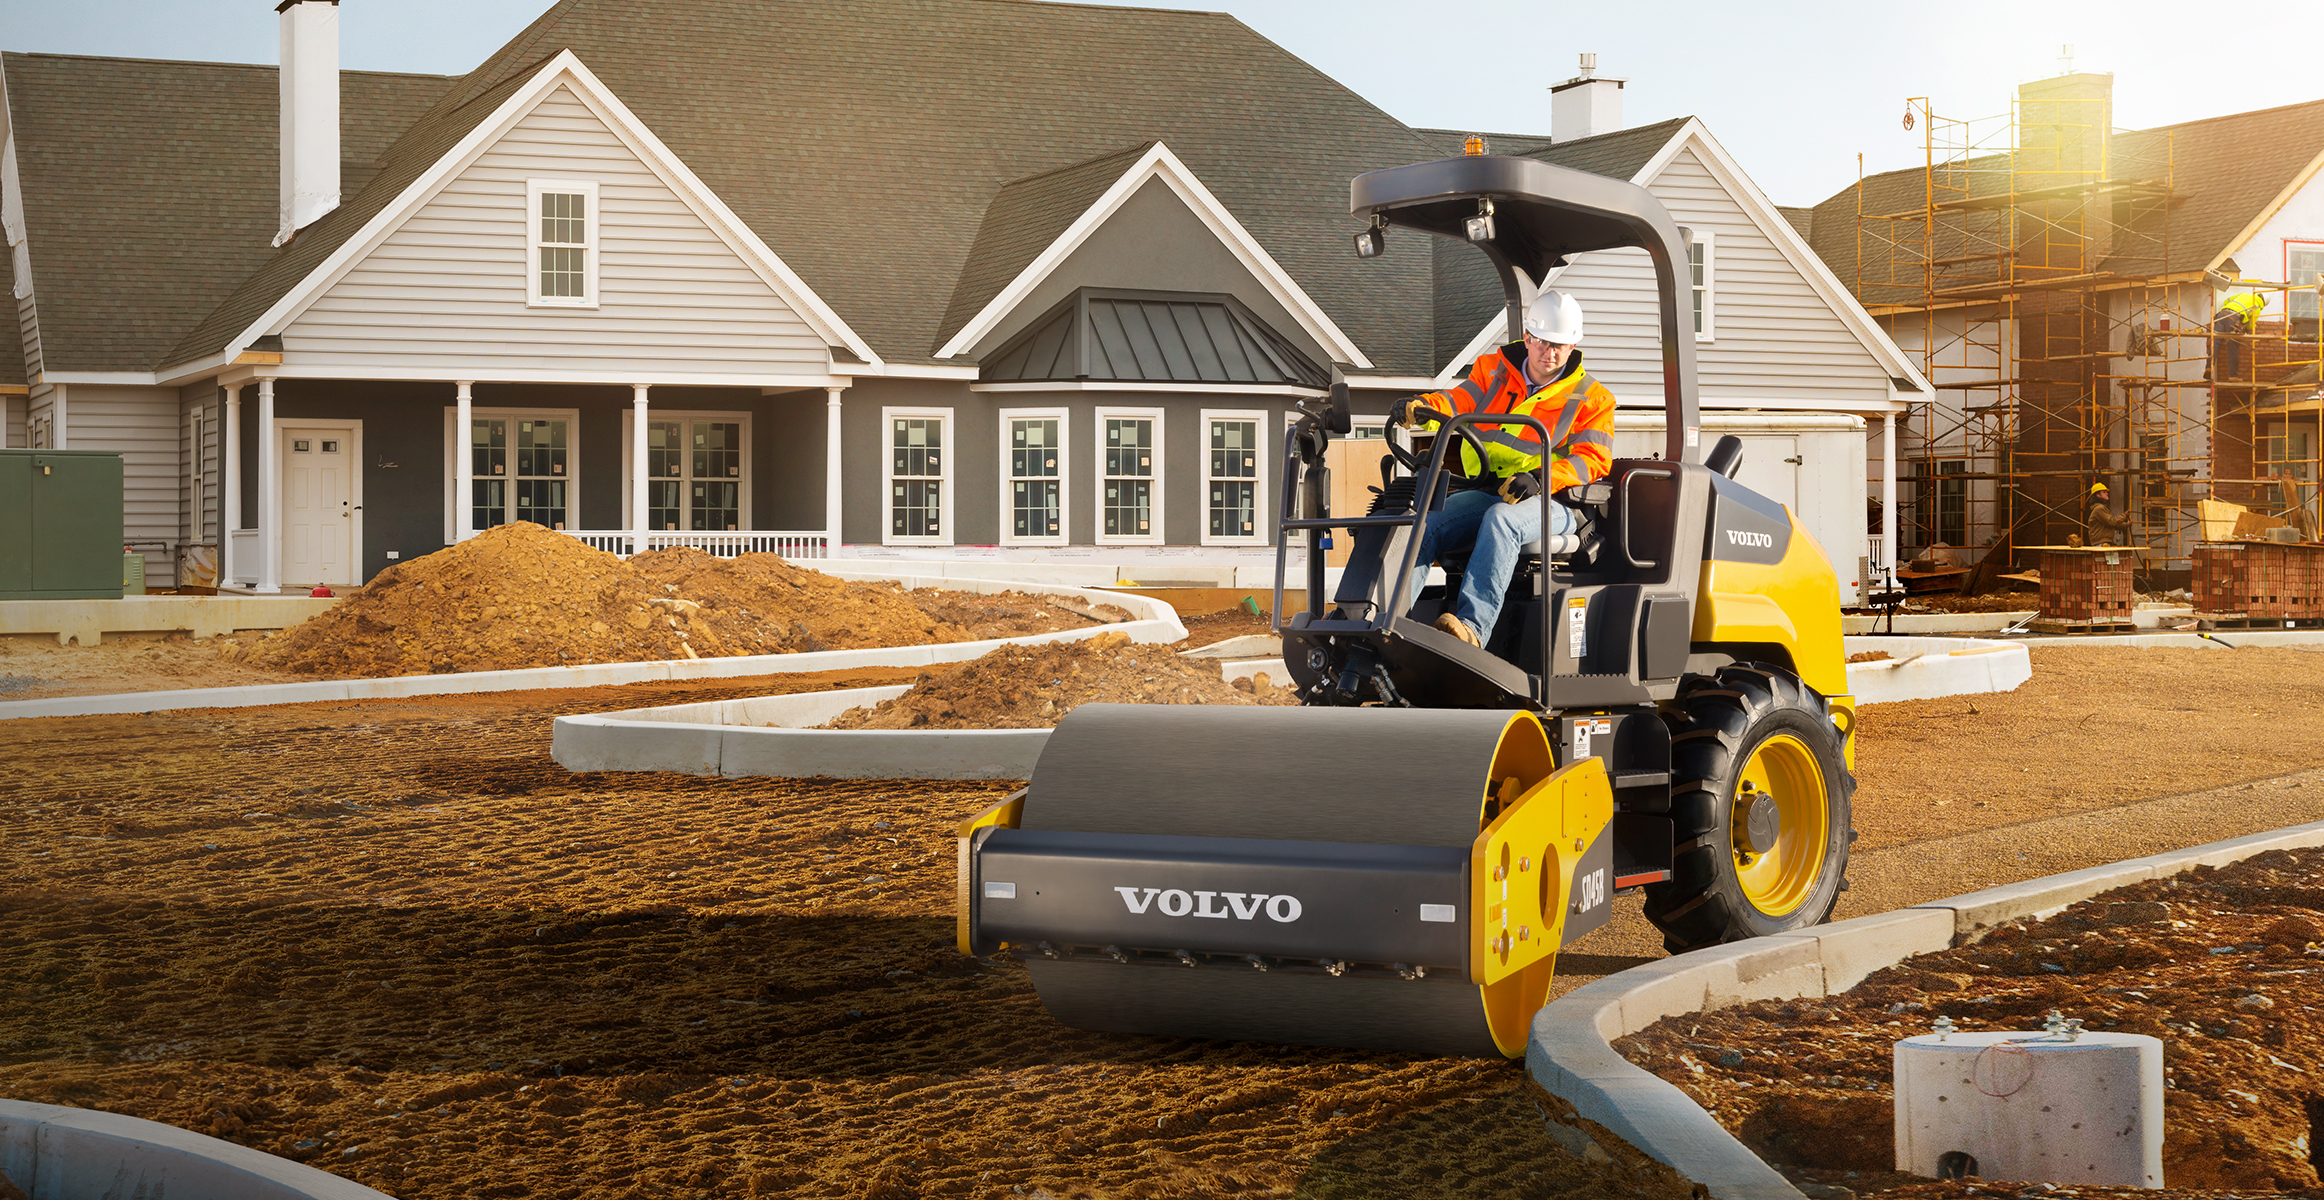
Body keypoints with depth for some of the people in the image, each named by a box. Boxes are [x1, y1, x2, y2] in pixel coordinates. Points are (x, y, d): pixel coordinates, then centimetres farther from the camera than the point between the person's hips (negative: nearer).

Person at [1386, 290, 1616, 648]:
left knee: (1501, 519, -39)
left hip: (1550, 501, -4)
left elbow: (1592, 458, -3)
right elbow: (1462, 400, 3)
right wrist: (1422, 408, -22)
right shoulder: (1494, 370, 19)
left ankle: (1472, 626, -52)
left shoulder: (1590, 398, 10)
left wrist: (1540, 478, -22)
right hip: (1484, 492, 4)